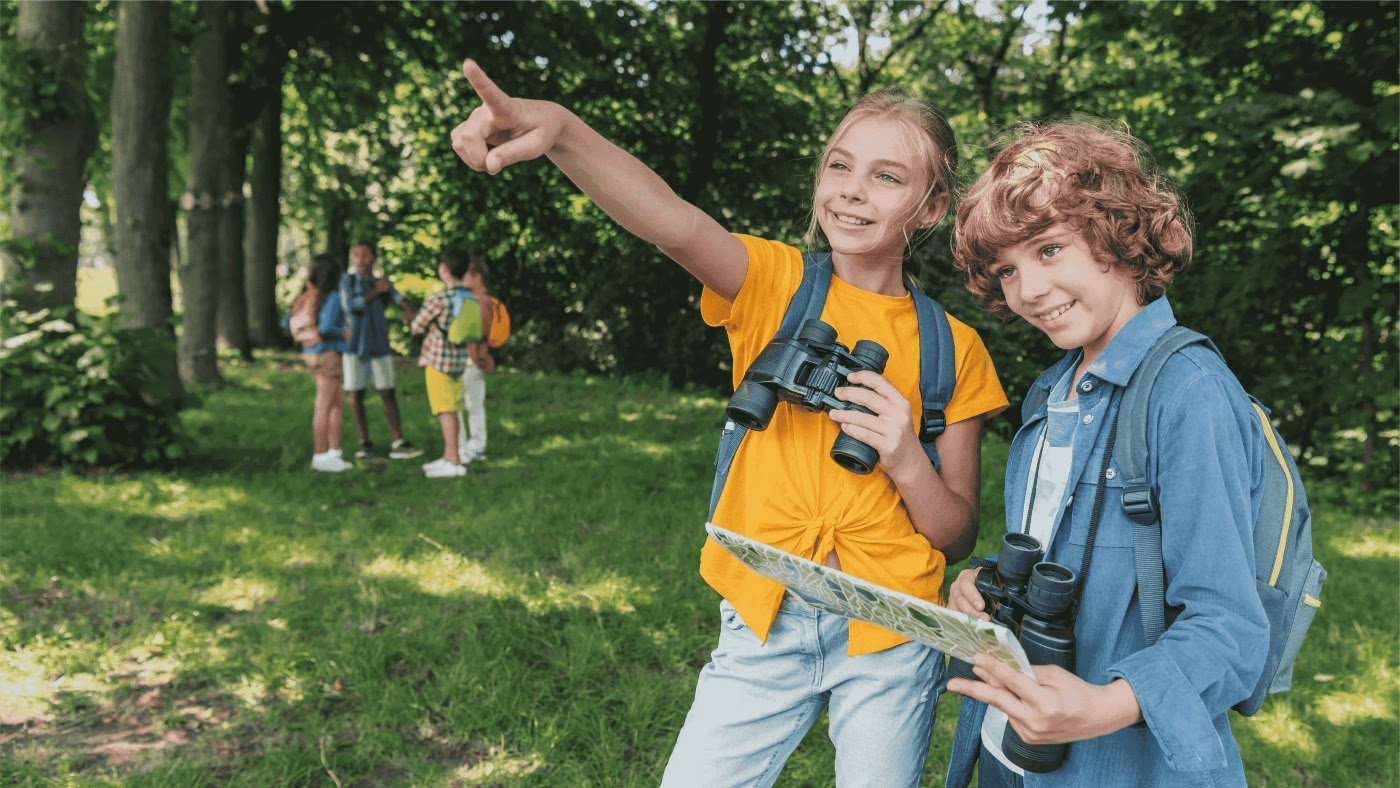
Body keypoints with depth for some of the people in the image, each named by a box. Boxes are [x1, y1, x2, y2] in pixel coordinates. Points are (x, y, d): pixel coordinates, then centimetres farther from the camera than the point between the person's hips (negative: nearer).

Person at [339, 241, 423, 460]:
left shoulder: (382, 284, 7)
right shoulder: (347, 281, 0)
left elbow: (400, 299, -11)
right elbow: (351, 306, -17)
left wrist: (408, 310, -33)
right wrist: (376, 291, -14)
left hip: (380, 345, 2)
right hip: (354, 344, -2)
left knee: (388, 393, -2)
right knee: (356, 393, 1)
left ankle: (397, 442, -4)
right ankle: (365, 443, 11)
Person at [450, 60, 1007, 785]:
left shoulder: (951, 348, 0)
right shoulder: (774, 284, -4)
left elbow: (957, 541, 2)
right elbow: (678, 225, -27)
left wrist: (907, 461, -18)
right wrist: (559, 130, -45)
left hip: (889, 640, 1)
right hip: (763, 621, -1)